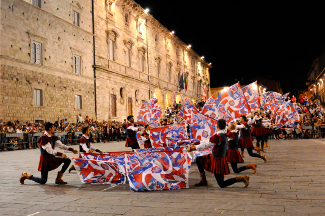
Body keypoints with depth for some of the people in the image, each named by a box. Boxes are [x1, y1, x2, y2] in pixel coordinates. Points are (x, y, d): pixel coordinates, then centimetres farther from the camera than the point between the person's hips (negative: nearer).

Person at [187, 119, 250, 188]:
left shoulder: (218, 136, -25)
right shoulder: (224, 135, 3)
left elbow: (206, 145, -20)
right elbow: (209, 141, 11)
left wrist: (193, 148, -9)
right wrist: (198, 143, 14)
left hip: (218, 160, -9)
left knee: (222, 184, 0)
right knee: (198, 159, 16)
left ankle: (241, 178, 1)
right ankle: (203, 180, 20)